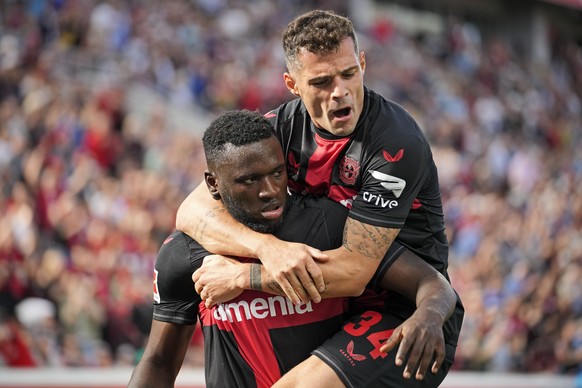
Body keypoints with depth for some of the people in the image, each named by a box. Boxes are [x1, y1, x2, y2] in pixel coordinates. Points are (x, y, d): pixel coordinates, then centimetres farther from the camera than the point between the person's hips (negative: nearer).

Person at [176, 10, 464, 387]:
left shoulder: (396, 142, -23)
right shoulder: (283, 128, -3)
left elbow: (353, 272, -25)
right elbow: (192, 211, -9)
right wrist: (267, 247, -29)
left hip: (410, 316, -7)